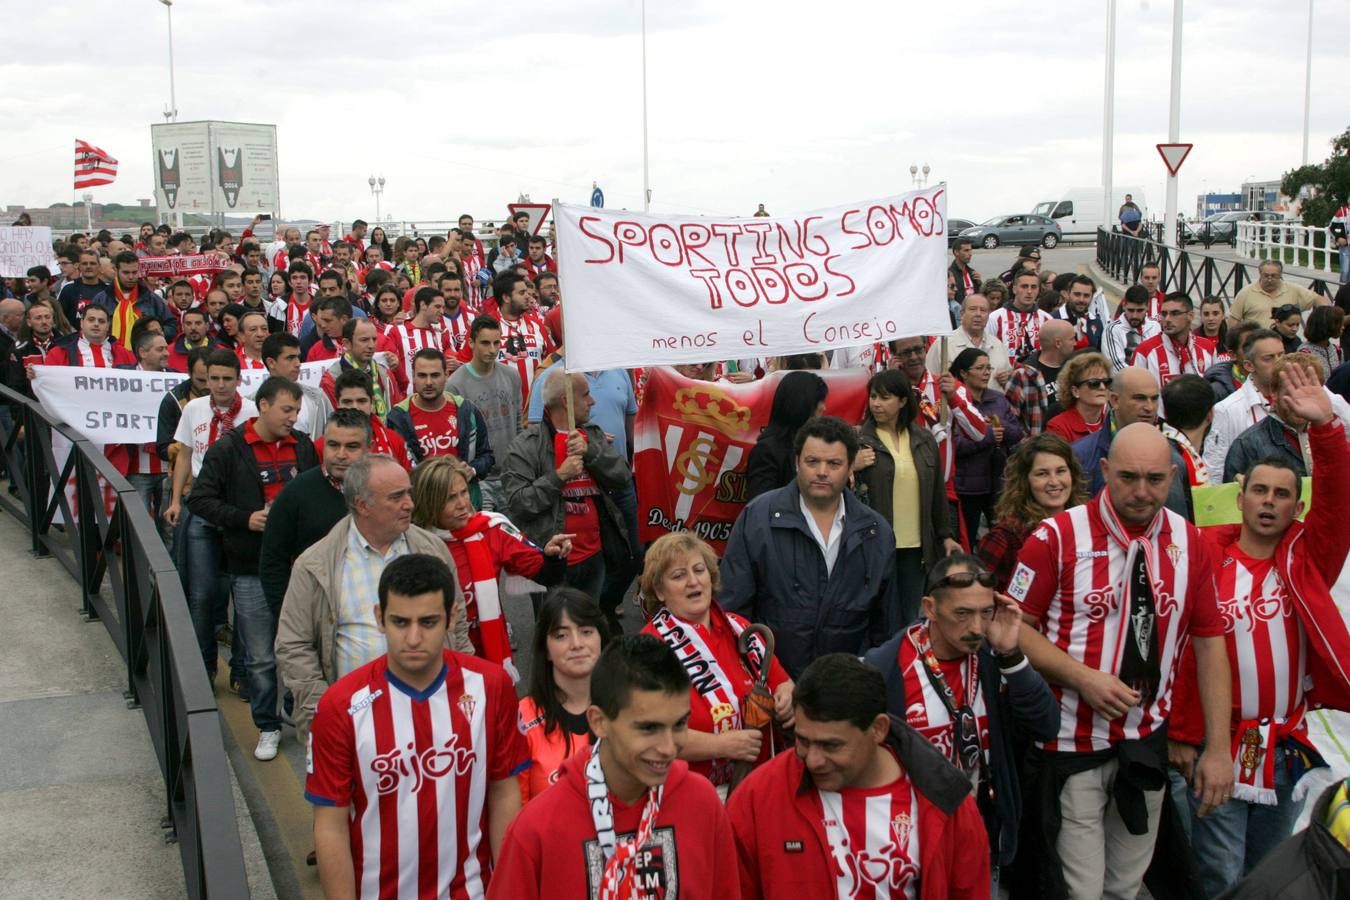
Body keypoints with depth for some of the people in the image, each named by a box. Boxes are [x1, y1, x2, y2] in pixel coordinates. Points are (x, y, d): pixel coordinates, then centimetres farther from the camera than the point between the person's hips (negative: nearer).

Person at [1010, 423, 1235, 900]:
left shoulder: (1188, 541, 0)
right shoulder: (1058, 535, -12)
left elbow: (1209, 641, 3)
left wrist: (1218, 748, 0)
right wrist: (1084, 678, -22)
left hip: (1149, 742, 4)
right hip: (1071, 743, -4)